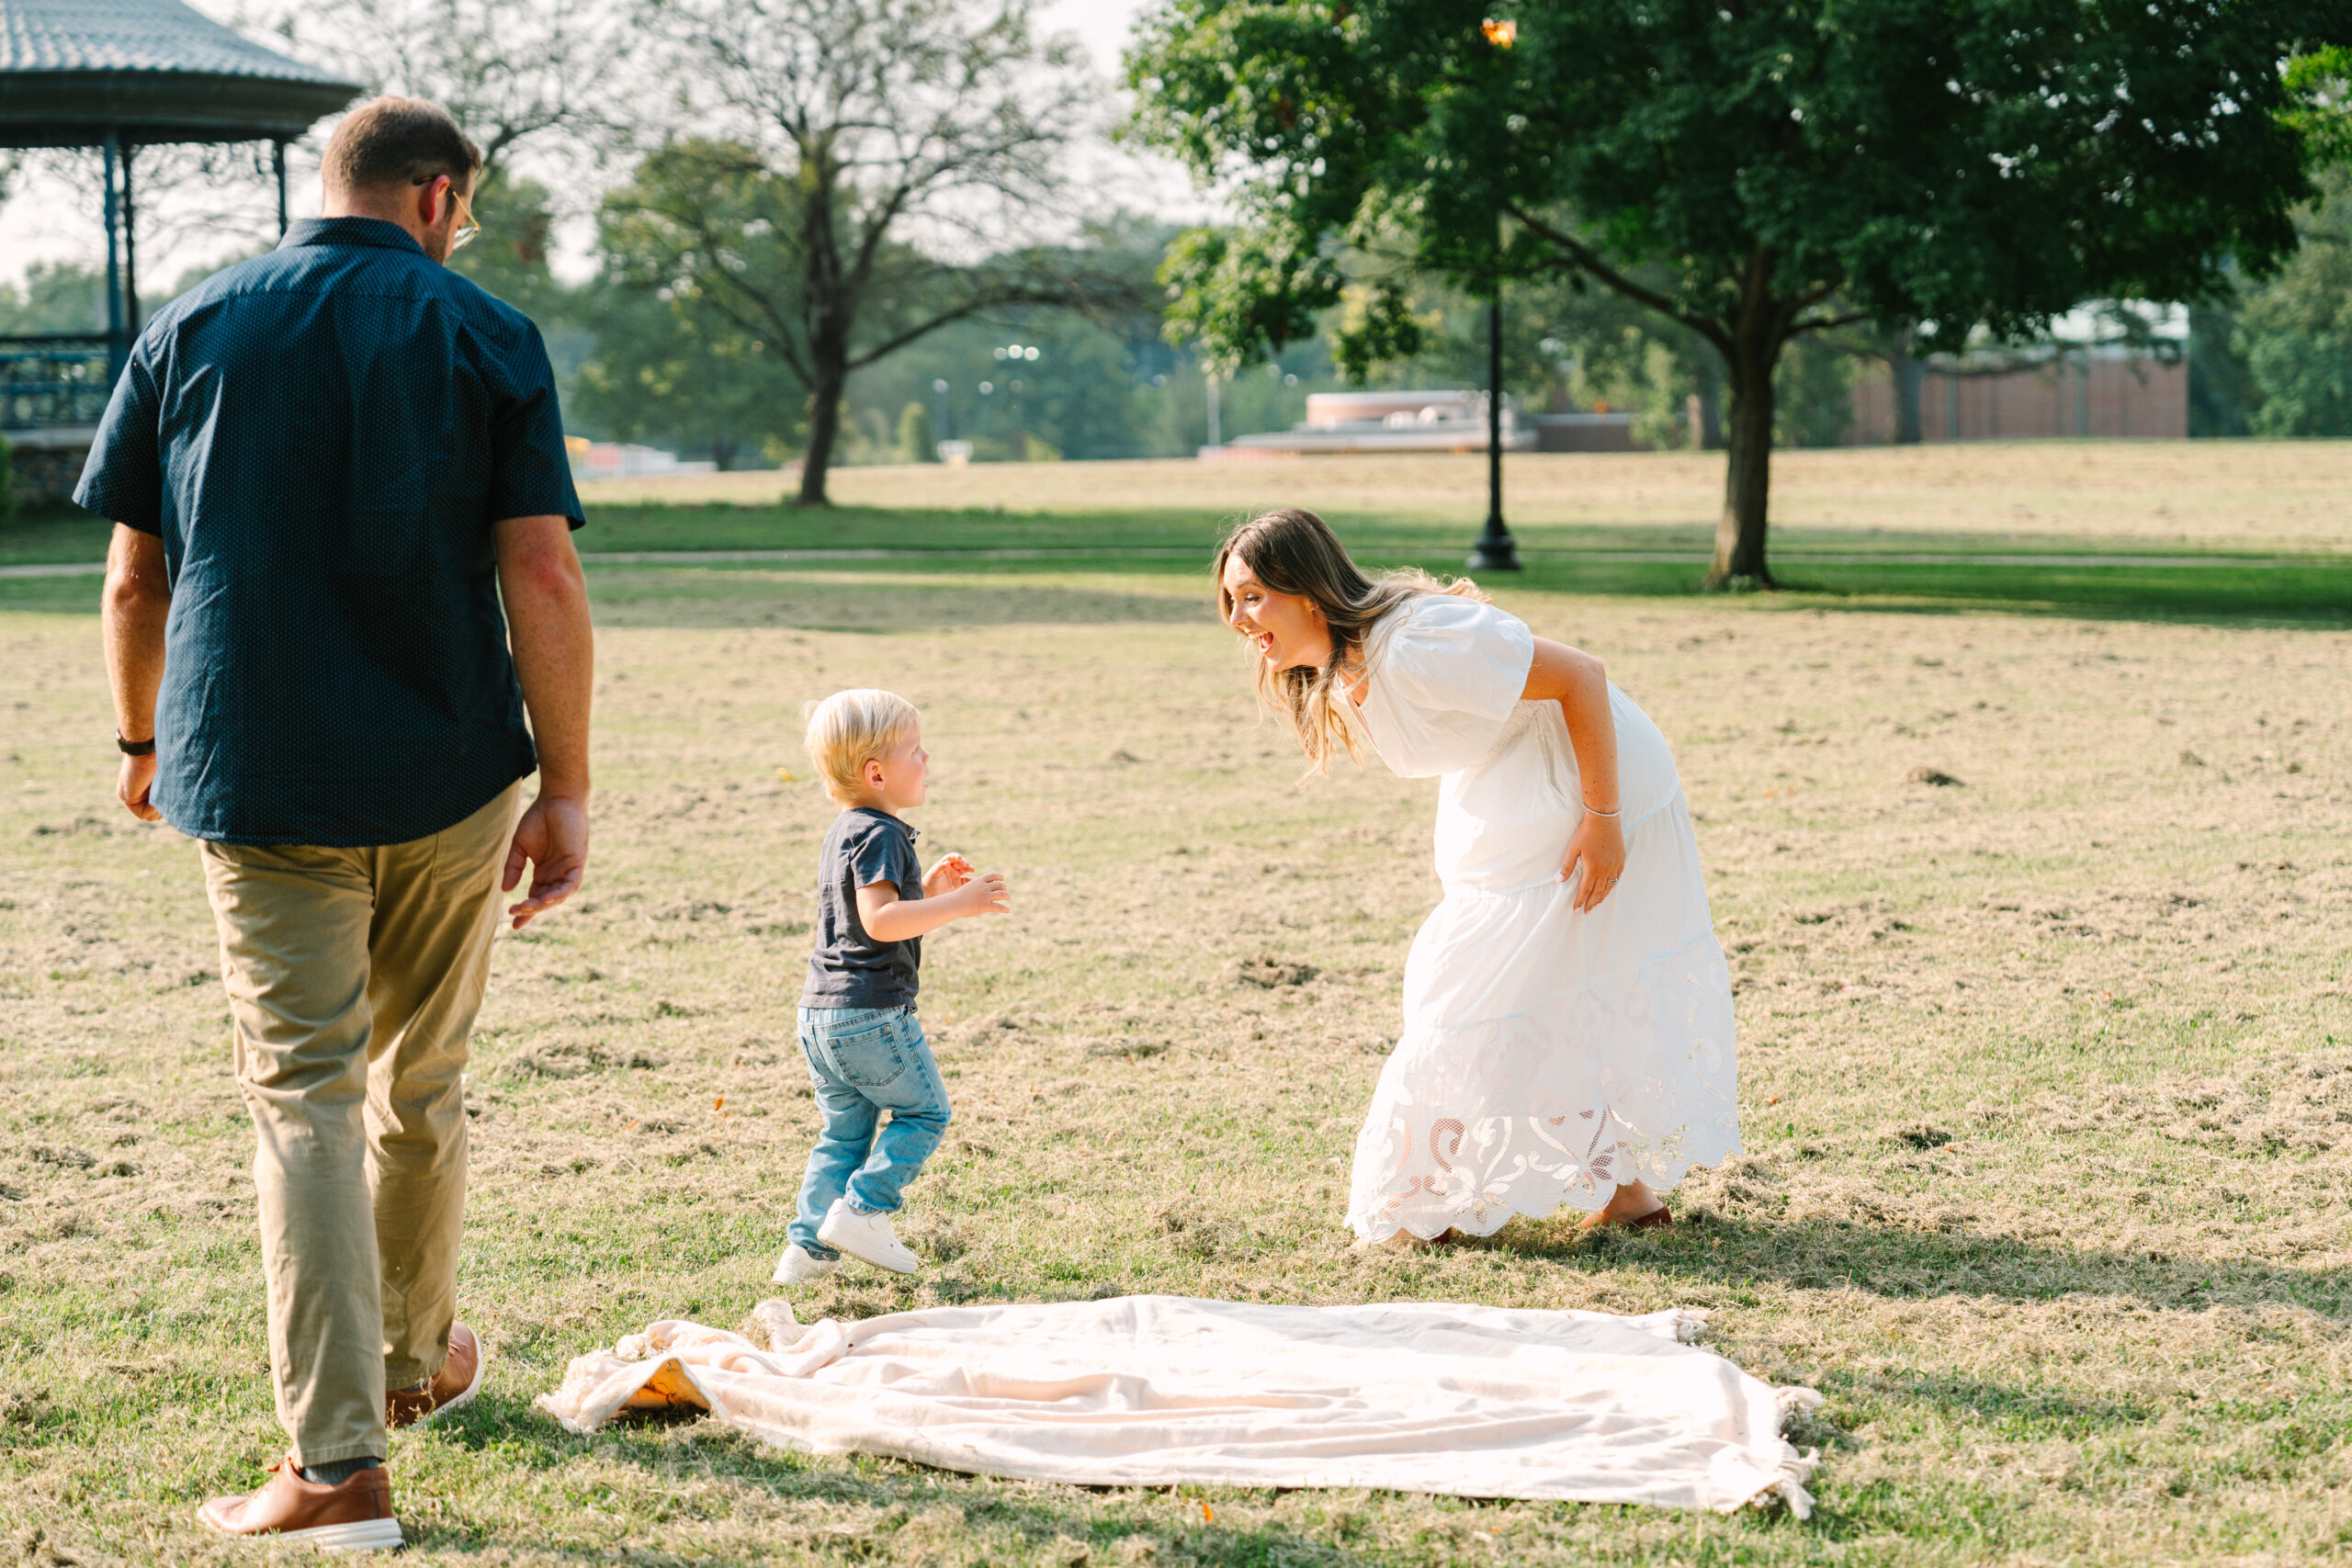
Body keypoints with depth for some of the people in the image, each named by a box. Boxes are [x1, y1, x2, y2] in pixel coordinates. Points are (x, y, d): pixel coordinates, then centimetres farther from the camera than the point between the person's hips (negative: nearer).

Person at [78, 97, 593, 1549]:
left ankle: (339, 1460, -9)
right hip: (447, 775, 0)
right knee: (422, 1088, 17)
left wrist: (145, 738, 21)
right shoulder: (487, 337, -2)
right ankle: (419, 1360, 37)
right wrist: (568, 789, -5)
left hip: (256, 778, 0)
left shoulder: (190, 328, 4)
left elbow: (135, 578, 5)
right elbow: (543, 578, -9)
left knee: (306, 1102, -1)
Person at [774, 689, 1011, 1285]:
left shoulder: (843, 832, 17)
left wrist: (928, 888, 18)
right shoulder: (881, 835, -15)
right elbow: (880, 922, -26)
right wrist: (959, 904, -25)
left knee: (843, 1131, 15)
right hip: (872, 1013, -9)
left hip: (820, 1012, 9)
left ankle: (807, 1247, 12)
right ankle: (859, 1211, -3)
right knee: (924, 1110, 5)